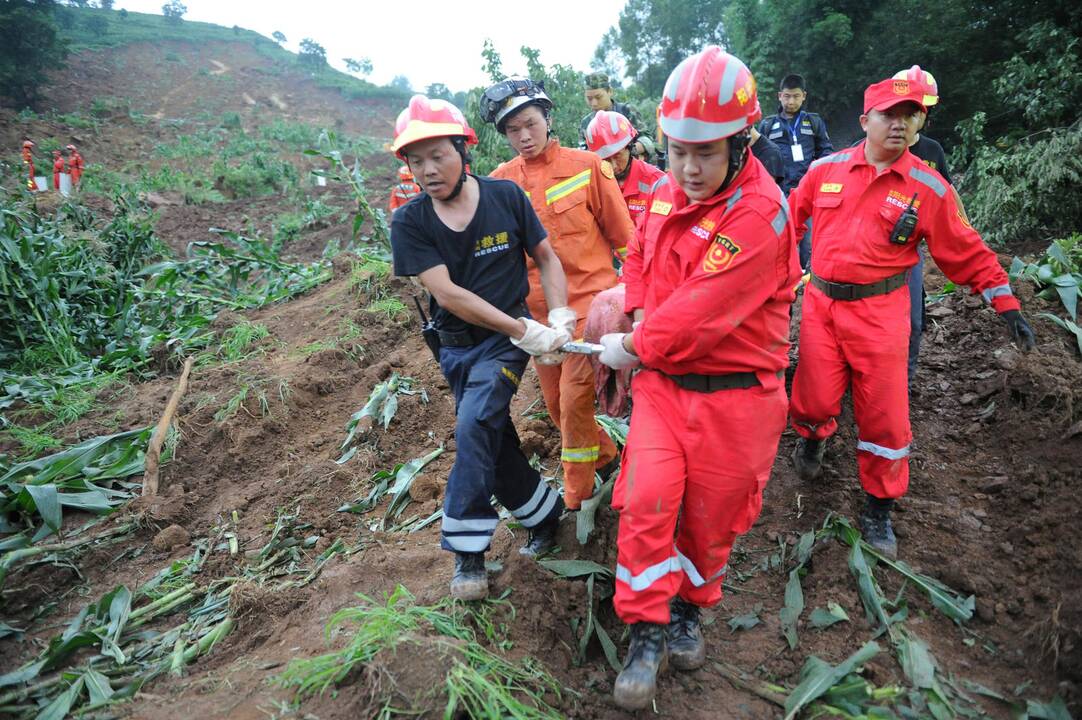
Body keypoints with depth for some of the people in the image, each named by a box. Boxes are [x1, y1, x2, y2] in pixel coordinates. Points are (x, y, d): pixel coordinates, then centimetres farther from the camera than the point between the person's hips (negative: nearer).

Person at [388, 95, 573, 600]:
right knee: (495, 443, 9)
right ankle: (545, 514, 33)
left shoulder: (506, 197, -9)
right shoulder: (409, 222, -9)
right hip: (457, 346, 3)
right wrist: (524, 330, -22)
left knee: (475, 425, -22)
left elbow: (547, 258, 2)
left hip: (506, 340, -3)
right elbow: (447, 293, -17)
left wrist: (560, 319, -13)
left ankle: (467, 550, -8)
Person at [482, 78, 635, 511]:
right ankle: (605, 459, 38)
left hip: (588, 297, -4)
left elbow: (621, 232, 0)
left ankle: (576, 500, 10)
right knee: (555, 402, 12)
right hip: (537, 307, 4)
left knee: (575, 398, -10)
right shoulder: (501, 181, 2)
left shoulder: (585, 166, -5)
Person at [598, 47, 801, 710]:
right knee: (646, 500, -6)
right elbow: (639, 257, 18)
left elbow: (699, 314, -23)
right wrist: (641, 318, 1)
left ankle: (690, 606, 39)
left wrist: (632, 349, -11)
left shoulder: (759, 214, -21)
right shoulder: (667, 191, 3)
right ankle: (648, 631, 14)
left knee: (712, 515, 11)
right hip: (664, 381, 5)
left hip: (734, 393, -4)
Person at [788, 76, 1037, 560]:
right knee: (815, 400, 2)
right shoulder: (827, 169, 2)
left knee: (884, 416, 2)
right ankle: (812, 439, 40)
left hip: (879, 312, -1)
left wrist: (1006, 304, 5)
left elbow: (967, 252, 4)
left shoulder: (929, 188, -2)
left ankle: (878, 508, 21)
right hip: (821, 302, 1)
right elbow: (792, 214, 15)